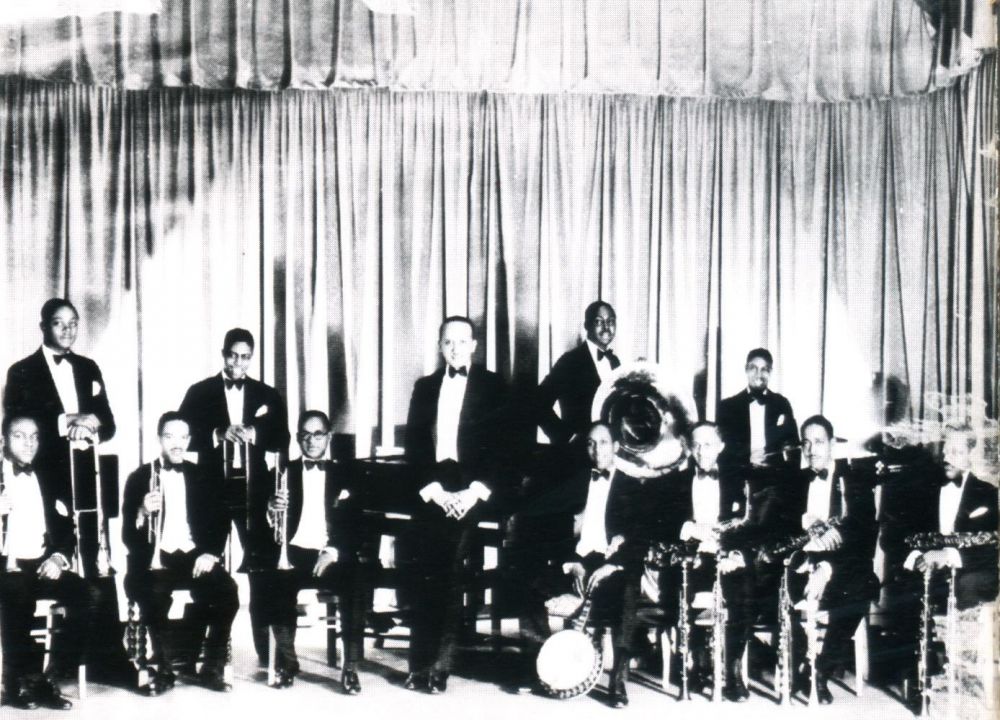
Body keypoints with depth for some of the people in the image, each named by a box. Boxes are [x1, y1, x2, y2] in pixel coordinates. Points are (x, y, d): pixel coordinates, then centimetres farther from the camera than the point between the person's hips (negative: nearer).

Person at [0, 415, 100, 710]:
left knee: (87, 596, -23)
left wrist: (58, 557, -4)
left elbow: (66, 529, 16)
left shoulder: (47, 480, 18)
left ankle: (50, 676, -14)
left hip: (42, 566, 4)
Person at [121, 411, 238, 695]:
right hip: (154, 560, -2)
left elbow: (220, 522, 11)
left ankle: (212, 667, -7)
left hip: (193, 556, 2)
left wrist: (211, 553, -8)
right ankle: (166, 668, -12)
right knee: (154, 596, -35)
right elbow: (128, 535, 1)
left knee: (226, 592, -26)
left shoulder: (202, 477, 14)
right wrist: (142, 513, -21)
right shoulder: (139, 478, 6)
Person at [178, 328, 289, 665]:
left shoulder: (267, 395, 11)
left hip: (253, 490, 1)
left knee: (259, 567, -3)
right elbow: (186, 436, -2)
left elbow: (281, 440, 4)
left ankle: (266, 649, 3)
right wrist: (219, 434, -17)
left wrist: (254, 433, -14)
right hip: (212, 488, -1)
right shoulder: (200, 393, 6)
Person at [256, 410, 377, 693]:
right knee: (275, 581, -34)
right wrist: (271, 511, -17)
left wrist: (333, 552, -15)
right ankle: (286, 660, -17)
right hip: (293, 554, 0)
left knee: (358, 584, -32)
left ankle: (351, 667, -22)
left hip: (333, 557, 0)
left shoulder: (345, 476, 13)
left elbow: (357, 527, 4)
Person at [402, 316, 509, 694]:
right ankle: (419, 665, 3)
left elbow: (500, 443, -1)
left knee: (452, 581, -4)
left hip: (470, 494, -2)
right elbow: (413, 444, 7)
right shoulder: (425, 387, 15)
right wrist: (433, 488, -7)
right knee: (423, 581, -2)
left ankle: (440, 667, 2)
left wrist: (476, 491, -11)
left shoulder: (492, 386, 7)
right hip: (431, 492, 2)